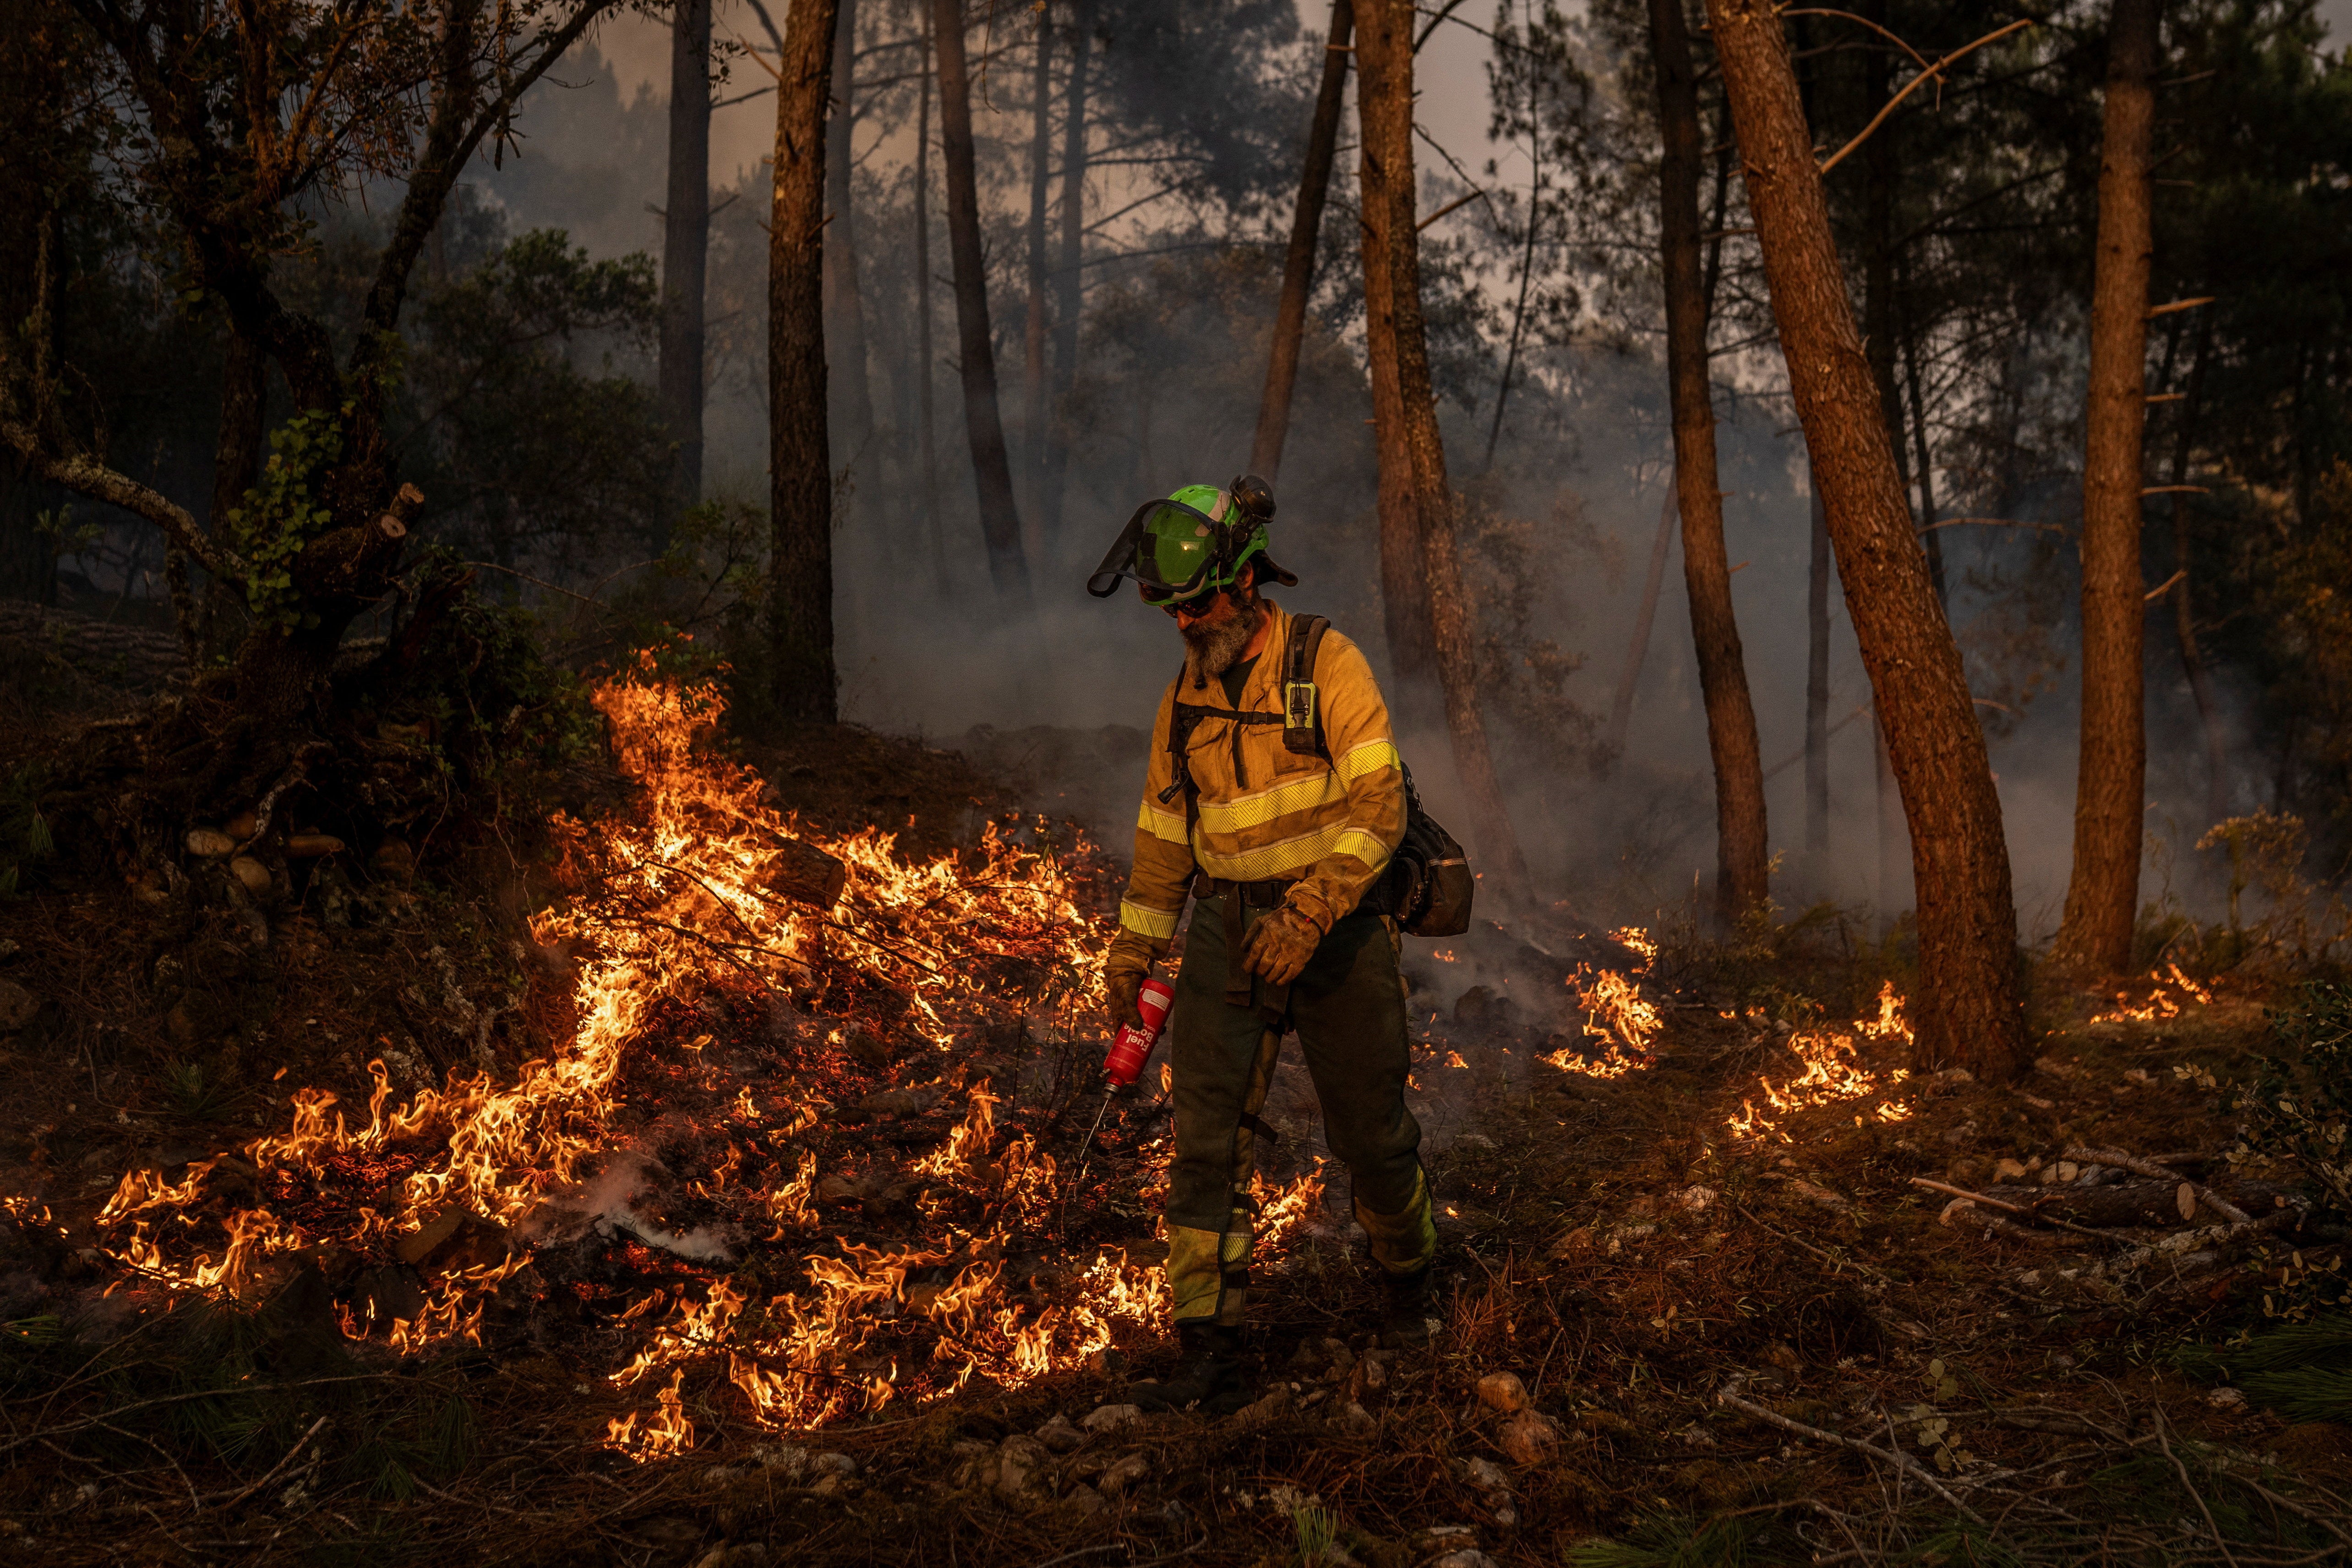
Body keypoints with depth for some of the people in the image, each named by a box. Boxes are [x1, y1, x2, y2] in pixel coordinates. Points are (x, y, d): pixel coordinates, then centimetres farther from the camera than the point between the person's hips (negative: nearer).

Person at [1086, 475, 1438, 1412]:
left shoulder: (1327, 665, -10)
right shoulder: (1185, 698, 8)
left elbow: (1378, 805, -17)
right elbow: (1163, 830, 18)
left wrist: (1306, 915, -26)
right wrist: (1133, 950, 18)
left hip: (1335, 934, -4)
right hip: (1228, 938, 4)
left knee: (1371, 1136, 8)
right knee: (1206, 1143, -7)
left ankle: (1407, 1276, 37)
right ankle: (1213, 1354, -4)